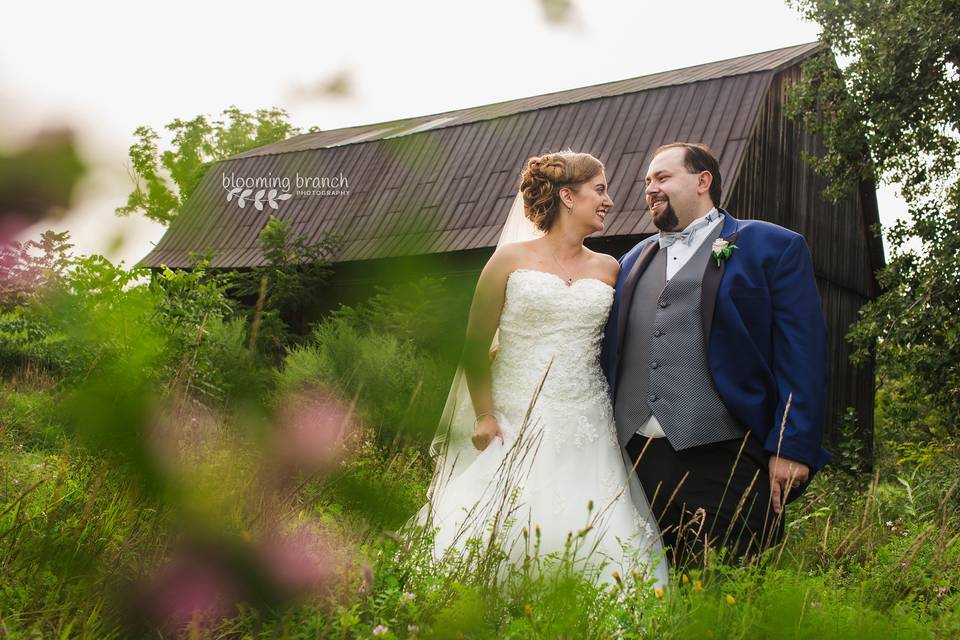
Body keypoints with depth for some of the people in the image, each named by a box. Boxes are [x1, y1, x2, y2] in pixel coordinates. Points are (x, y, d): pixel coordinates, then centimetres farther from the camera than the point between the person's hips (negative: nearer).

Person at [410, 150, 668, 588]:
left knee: (595, 545, -6)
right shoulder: (511, 260, 3)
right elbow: (476, 346, 3)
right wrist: (484, 416, -4)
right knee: (498, 537, -8)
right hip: (515, 432, -3)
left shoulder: (608, 269, 12)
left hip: (586, 436, 3)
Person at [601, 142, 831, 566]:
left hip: (725, 459, -5)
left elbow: (802, 354, -3)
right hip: (634, 457, 5)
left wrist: (792, 449, -10)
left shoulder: (773, 248, 5)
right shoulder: (632, 262, 21)